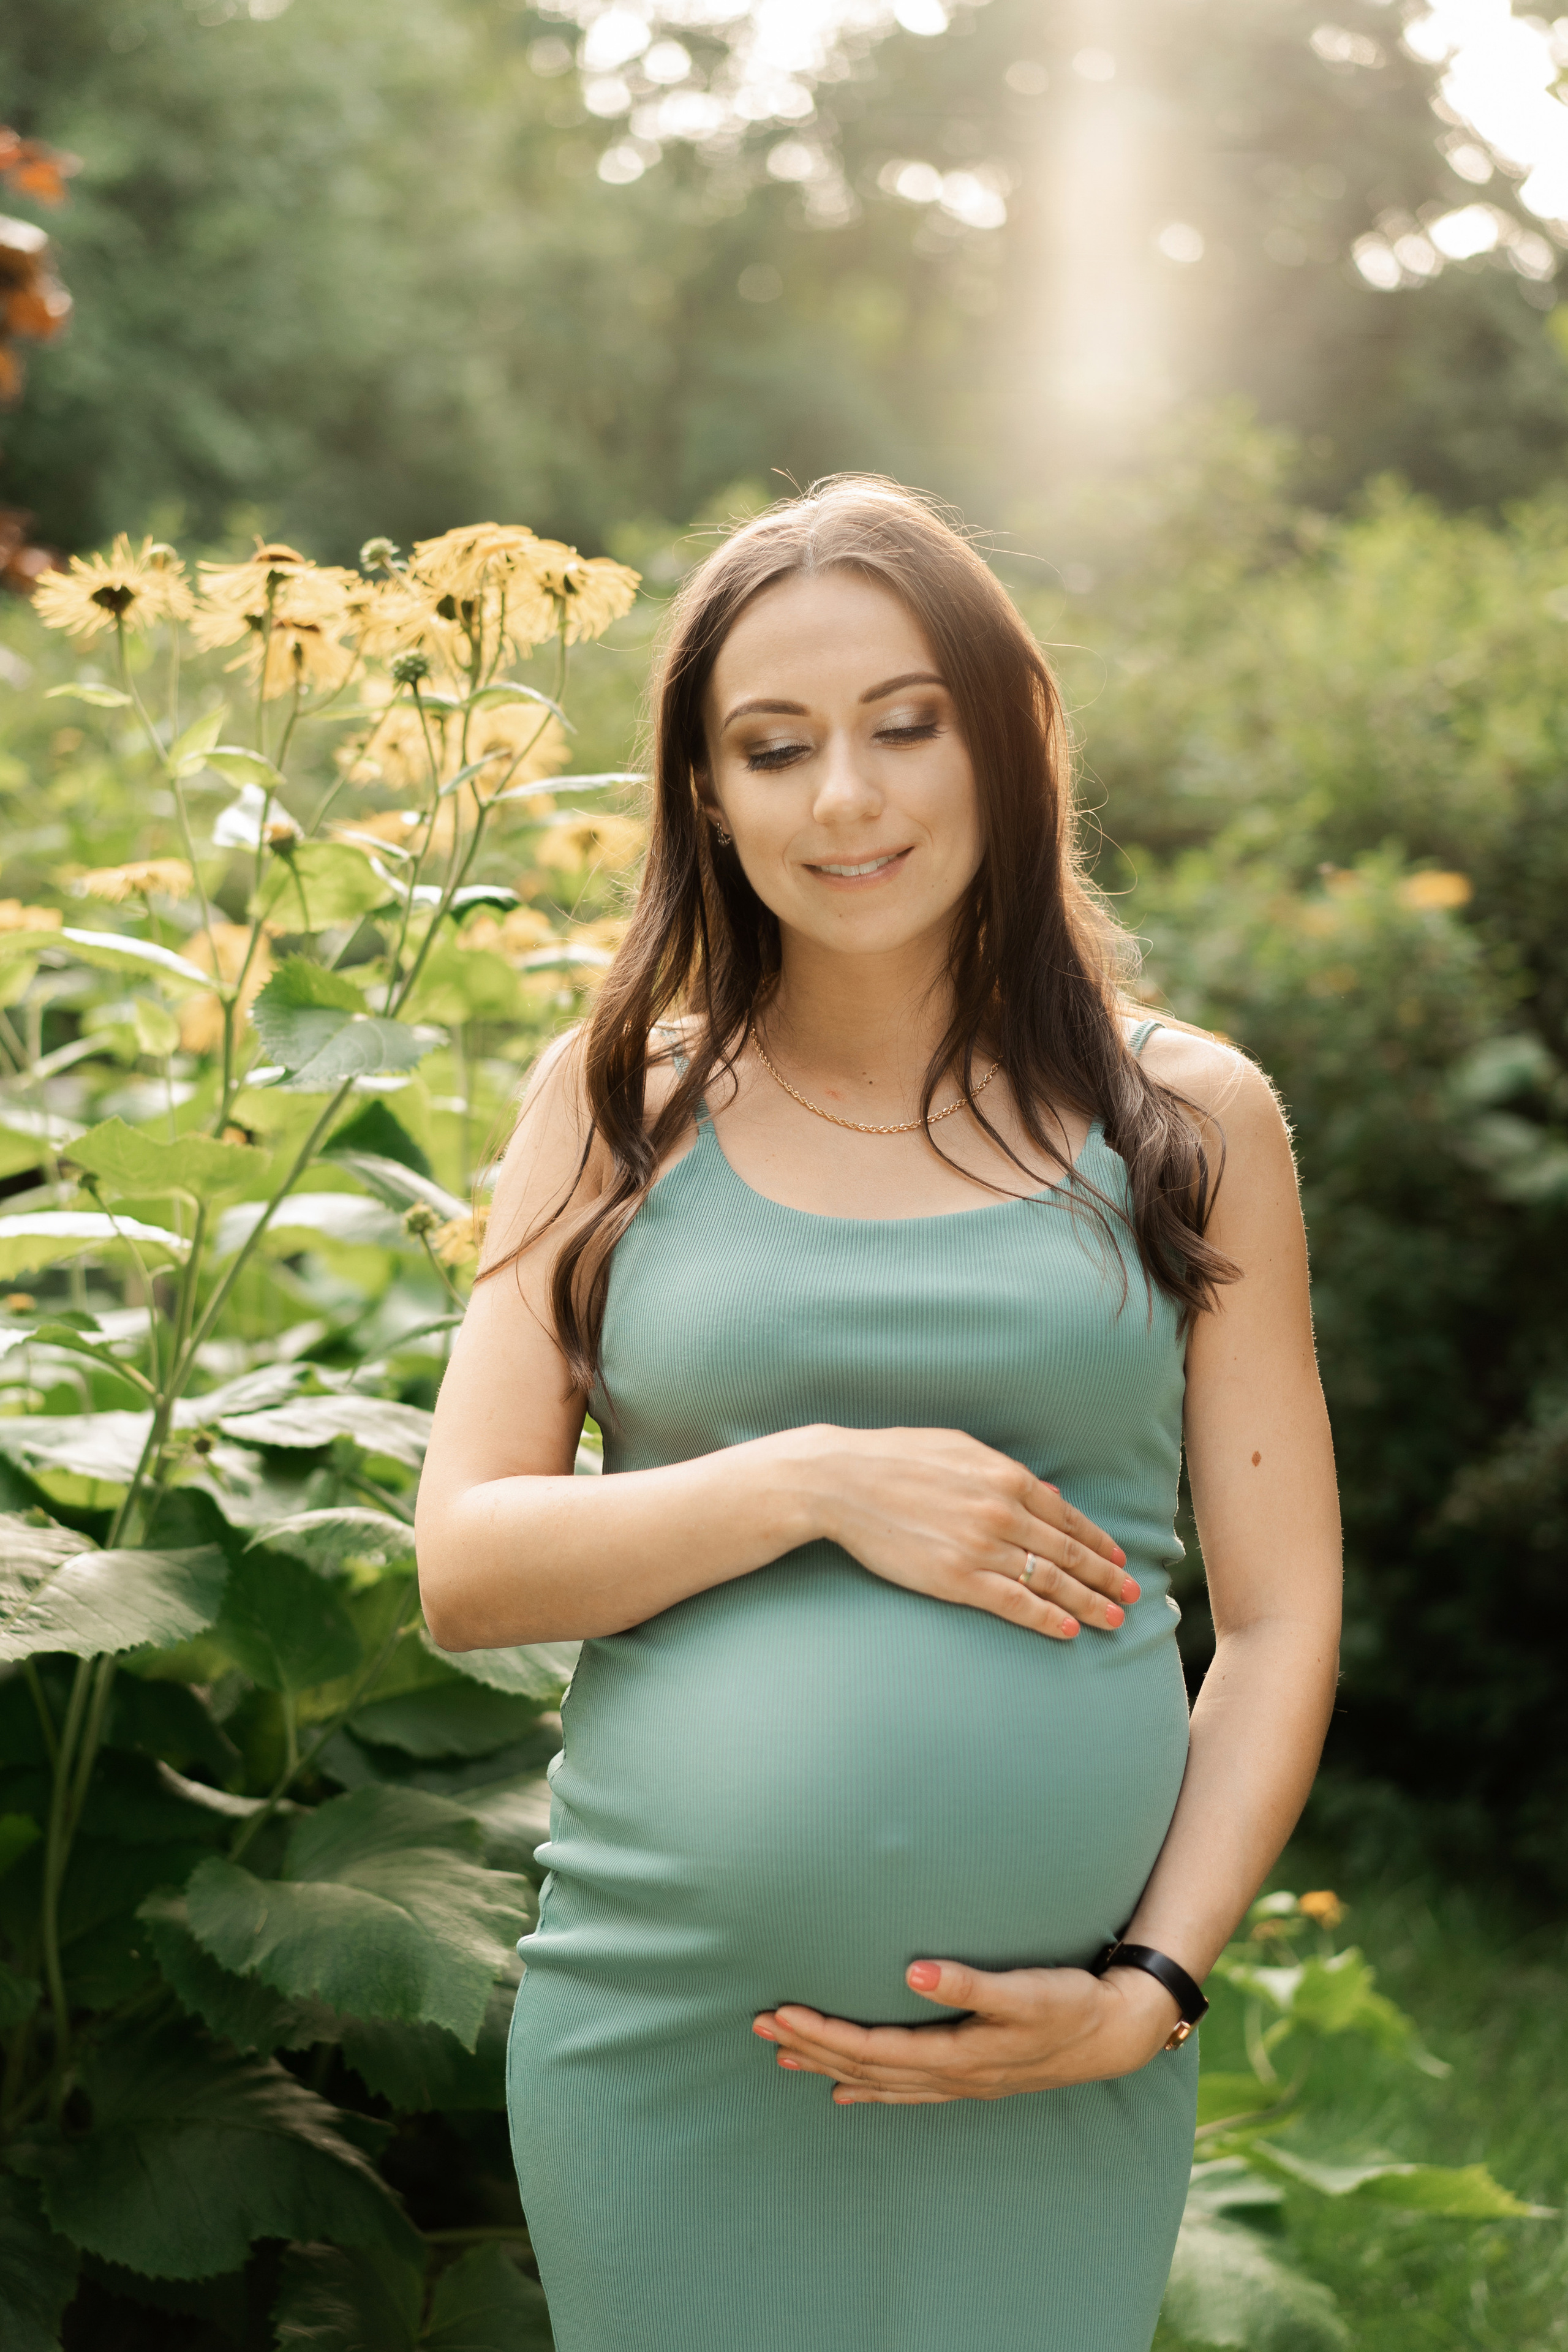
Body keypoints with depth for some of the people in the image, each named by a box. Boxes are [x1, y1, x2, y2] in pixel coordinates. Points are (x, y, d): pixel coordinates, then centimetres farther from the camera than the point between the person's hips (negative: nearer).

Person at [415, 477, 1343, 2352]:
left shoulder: (1185, 1120, 4)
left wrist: (1150, 1988, -7)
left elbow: (1280, 1615, 4)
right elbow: (463, 1569, 0)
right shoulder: (618, 1109, 5)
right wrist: (817, 1484, -12)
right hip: (663, 2045, 0)